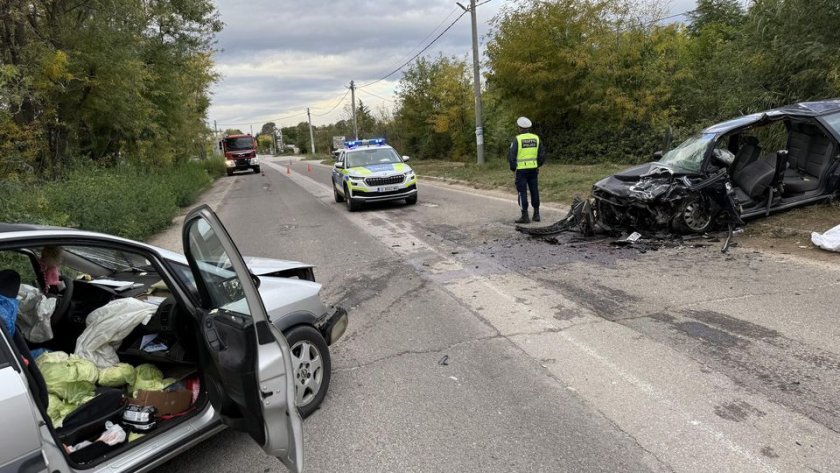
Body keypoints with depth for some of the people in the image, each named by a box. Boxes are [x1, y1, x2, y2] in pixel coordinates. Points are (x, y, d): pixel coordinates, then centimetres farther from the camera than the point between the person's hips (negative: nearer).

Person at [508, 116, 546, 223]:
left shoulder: (517, 139, -9)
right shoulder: (536, 138, 6)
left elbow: (511, 155, -11)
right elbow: (542, 155, 10)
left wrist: (513, 167, 3)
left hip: (521, 169, -5)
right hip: (533, 169, 5)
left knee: (522, 192, 0)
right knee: (534, 190, 13)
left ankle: (525, 216, -2)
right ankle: (536, 214, 18)